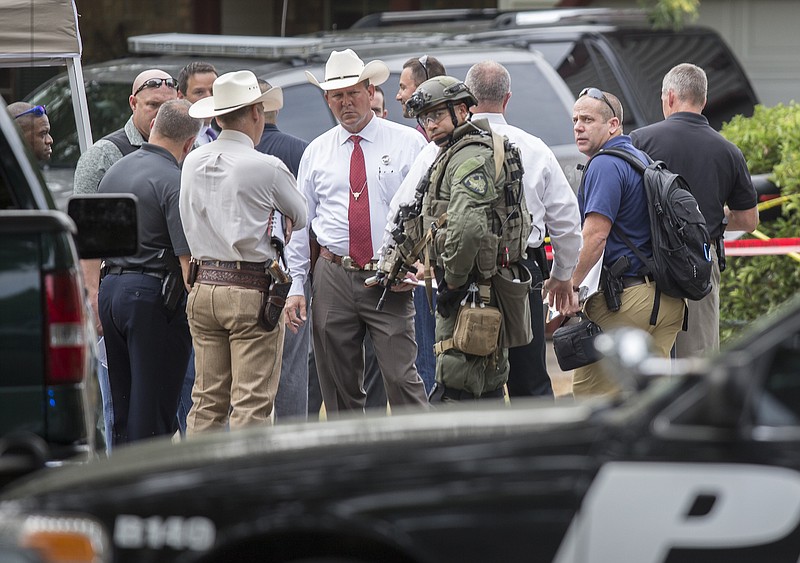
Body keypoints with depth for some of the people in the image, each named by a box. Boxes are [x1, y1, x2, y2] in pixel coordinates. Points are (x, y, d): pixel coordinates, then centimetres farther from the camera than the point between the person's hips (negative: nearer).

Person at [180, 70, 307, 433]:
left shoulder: (192, 162, 8)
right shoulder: (267, 168, -10)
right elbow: (301, 217, 4)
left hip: (203, 284, 6)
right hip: (251, 290, -6)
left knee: (207, 402, 9)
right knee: (252, 403, -5)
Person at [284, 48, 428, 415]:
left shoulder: (407, 144, 3)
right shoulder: (316, 152, 11)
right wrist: (295, 286, 6)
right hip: (333, 278, 3)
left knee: (402, 378, -9)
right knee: (338, 388, 6)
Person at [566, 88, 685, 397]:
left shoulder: (605, 166, -10)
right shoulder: (642, 159, 19)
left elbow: (595, 235, -21)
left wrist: (569, 286, -17)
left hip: (624, 299, -9)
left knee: (590, 390, -4)